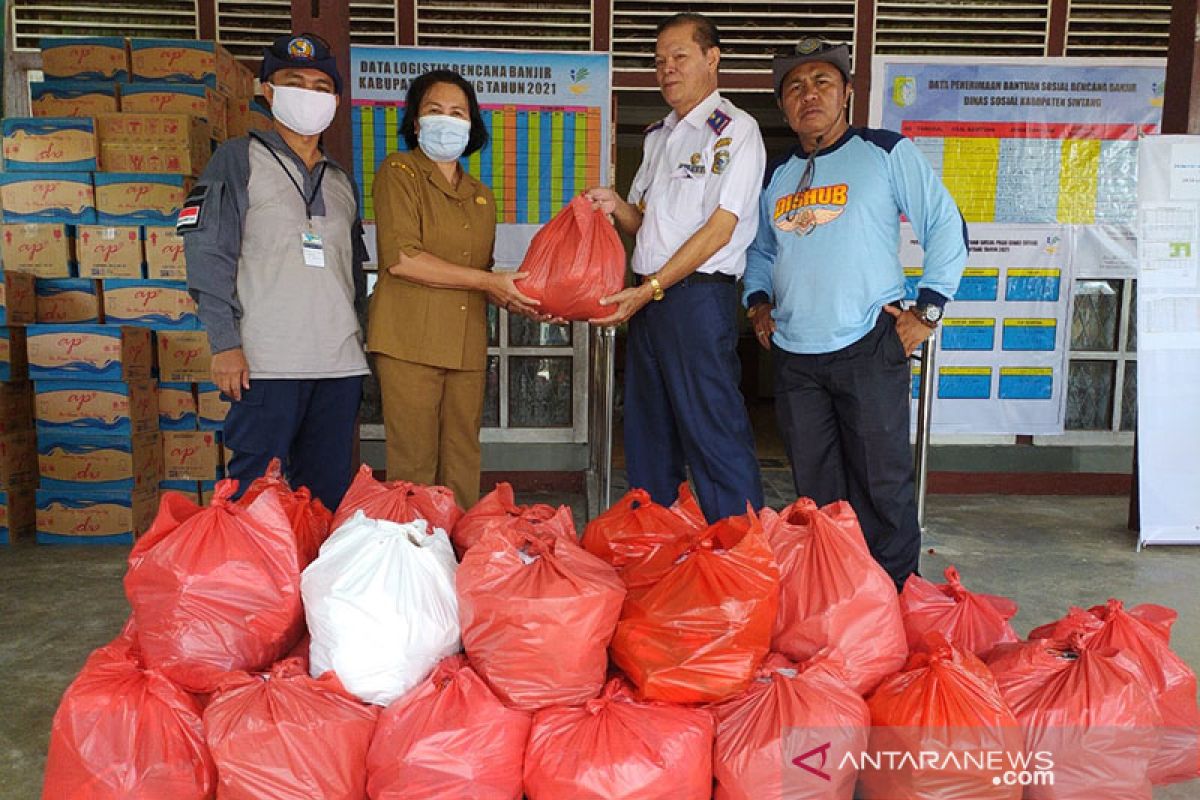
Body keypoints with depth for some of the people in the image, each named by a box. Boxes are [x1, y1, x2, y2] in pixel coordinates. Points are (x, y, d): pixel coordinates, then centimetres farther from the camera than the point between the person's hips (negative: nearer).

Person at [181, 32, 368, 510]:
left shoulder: (342, 181, 22)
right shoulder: (239, 159, 5)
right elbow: (208, 253, -3)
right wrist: (224, 342, -12)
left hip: (341, 363, 5)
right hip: (267, 360, -5)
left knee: (329, 492, 7)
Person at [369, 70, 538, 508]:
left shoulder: (481, 195, 22)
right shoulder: (399, 171, 1)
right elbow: (400, 258, -13)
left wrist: (517, 298, 6)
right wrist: (487, 281, -12)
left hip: (468, 345, 6)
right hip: (410, 340, -6)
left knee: (463, 462, 7)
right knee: (414, 463, -4)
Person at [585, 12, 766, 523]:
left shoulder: (734, 129, -4)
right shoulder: (657, 136, 19)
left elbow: (719, 229, -13)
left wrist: (651, 288, -17)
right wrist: (617, 207, 0)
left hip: (698, 295, -8)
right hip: (647, 299, 8)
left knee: (713, 435, -7)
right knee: (648, 436, 12)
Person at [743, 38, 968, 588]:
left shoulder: (887, 152, 1)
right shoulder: (776, 176, 15)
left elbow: (947, 227, 1)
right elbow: (760, 250, 28)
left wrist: (927, 310, -5)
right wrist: (757, 299, 10)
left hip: (869, 347, -4)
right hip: (793, 356, 5)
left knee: (882, 481, -1)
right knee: (815, 487, 11)